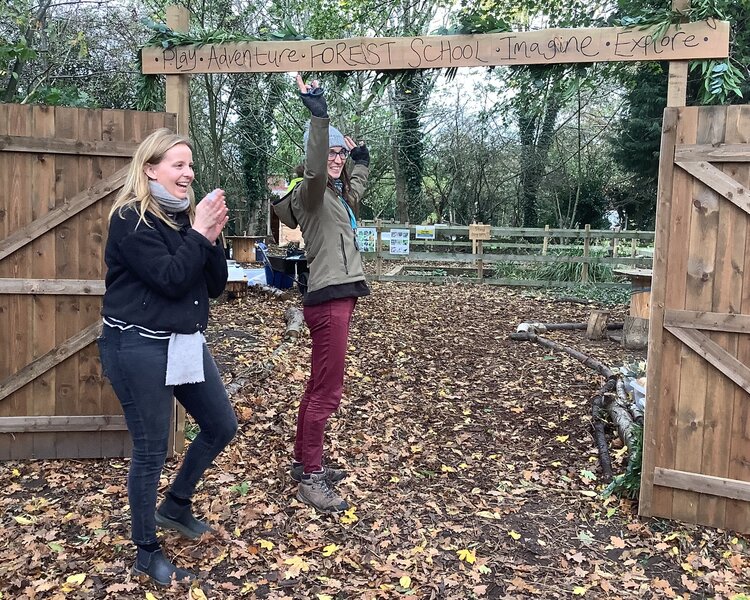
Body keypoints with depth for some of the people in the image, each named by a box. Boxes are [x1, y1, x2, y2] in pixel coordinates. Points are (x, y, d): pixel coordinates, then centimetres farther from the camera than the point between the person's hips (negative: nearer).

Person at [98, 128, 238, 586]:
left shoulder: (186, 215, 9)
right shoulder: (130, 220, -13)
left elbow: (216, 285, 5)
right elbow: (169, 279, -22)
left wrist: (212, 238, -9)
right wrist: (198, 233, -16)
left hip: (186, 341, 8)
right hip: (139, 347, -8)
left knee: (222, 427, 15)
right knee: (151, 451, 2)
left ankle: (176, 505, 36)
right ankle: (147, 552, 22)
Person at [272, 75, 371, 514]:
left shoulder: (338, 194, 18)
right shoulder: (312, 193, -9)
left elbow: (357, 186, 43)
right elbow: (314, 169, -33)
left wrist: (361, 158, 42)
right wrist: (319, 116, -41)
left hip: (339, 298, 10)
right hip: (329, 300, -10)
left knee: (319, 386, 15)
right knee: (328, 391, -6)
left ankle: (304, 463, 27)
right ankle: (311, 478, 4)